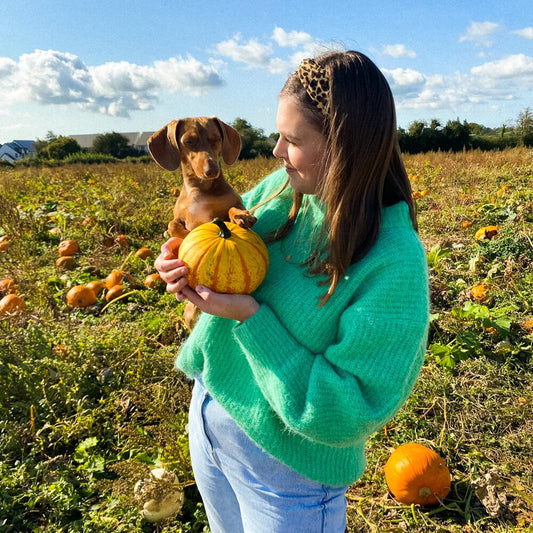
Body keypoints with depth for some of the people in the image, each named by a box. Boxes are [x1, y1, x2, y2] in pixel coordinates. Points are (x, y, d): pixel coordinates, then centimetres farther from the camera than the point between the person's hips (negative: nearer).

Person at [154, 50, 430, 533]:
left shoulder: (394, 262, -27)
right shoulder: (285, 187, -10)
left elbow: (344, 414, -25)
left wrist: (250, 316, -28)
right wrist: (182, 262, -14)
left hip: (286, 463, -6)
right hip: (208, 412, 6)